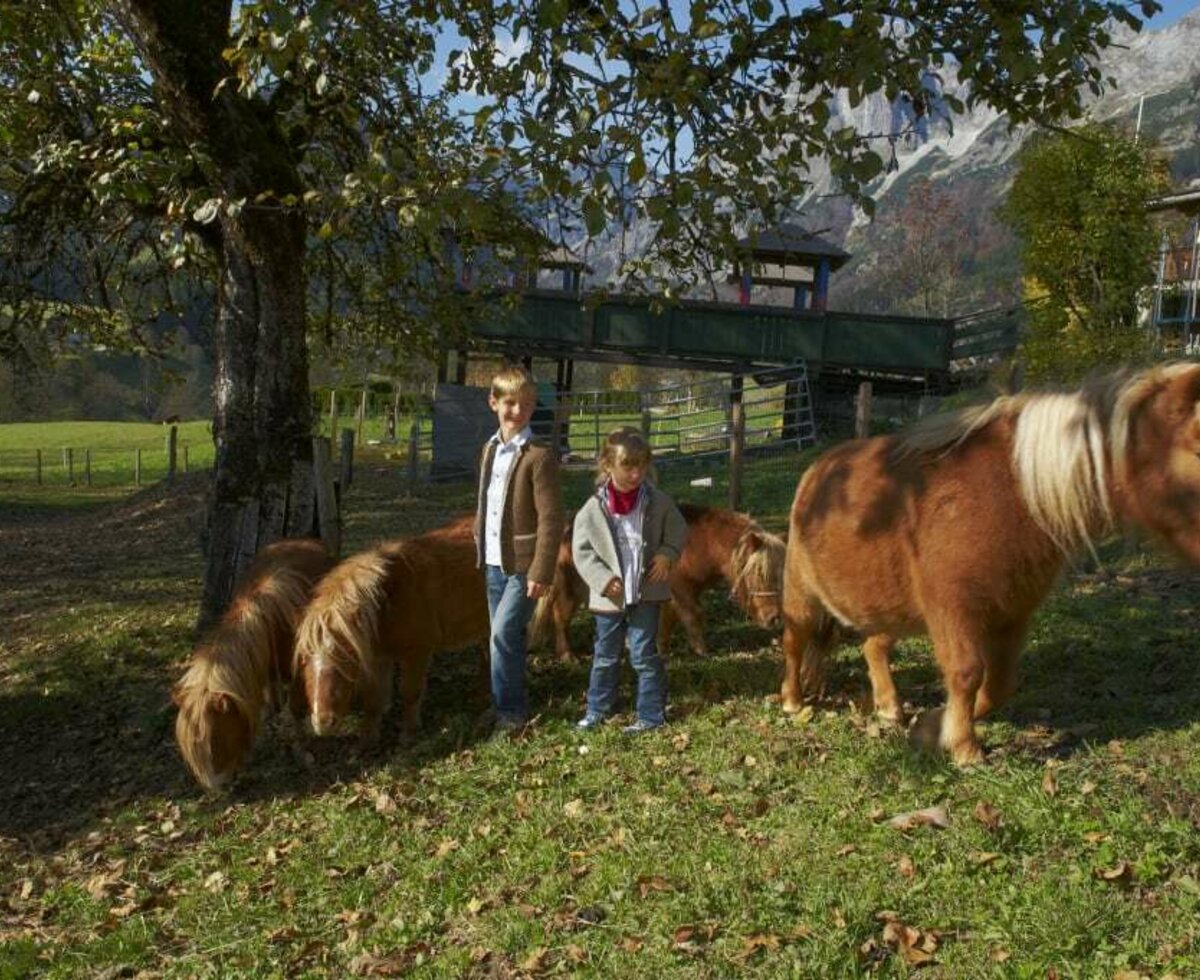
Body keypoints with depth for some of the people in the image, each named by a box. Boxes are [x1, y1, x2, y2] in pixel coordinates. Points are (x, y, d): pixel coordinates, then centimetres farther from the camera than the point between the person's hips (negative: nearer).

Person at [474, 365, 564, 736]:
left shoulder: (539, 456, -13)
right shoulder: (490, 449, 10)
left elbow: (551, 519, -15)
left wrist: (540, 573, -18)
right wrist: (479, 549, 15)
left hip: (522, 565, -7)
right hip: (493, 563, 7)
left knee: (503, 635, -10)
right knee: (507, 637, 15)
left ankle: (510, 711, 4)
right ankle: (512, 706, 27)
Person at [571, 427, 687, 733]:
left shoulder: (659, 502, -8)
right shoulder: (593, 509, -11)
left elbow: (678, 530, 8)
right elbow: (581, 550, -4)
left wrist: (667, 555, -9)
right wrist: (602, 579, -14)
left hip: (646, 593, -1)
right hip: (610, 595, 1)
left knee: (644, 655, 4)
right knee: (605, 656, 16)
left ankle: (651, 714, 16)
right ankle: (598, 708, 33)